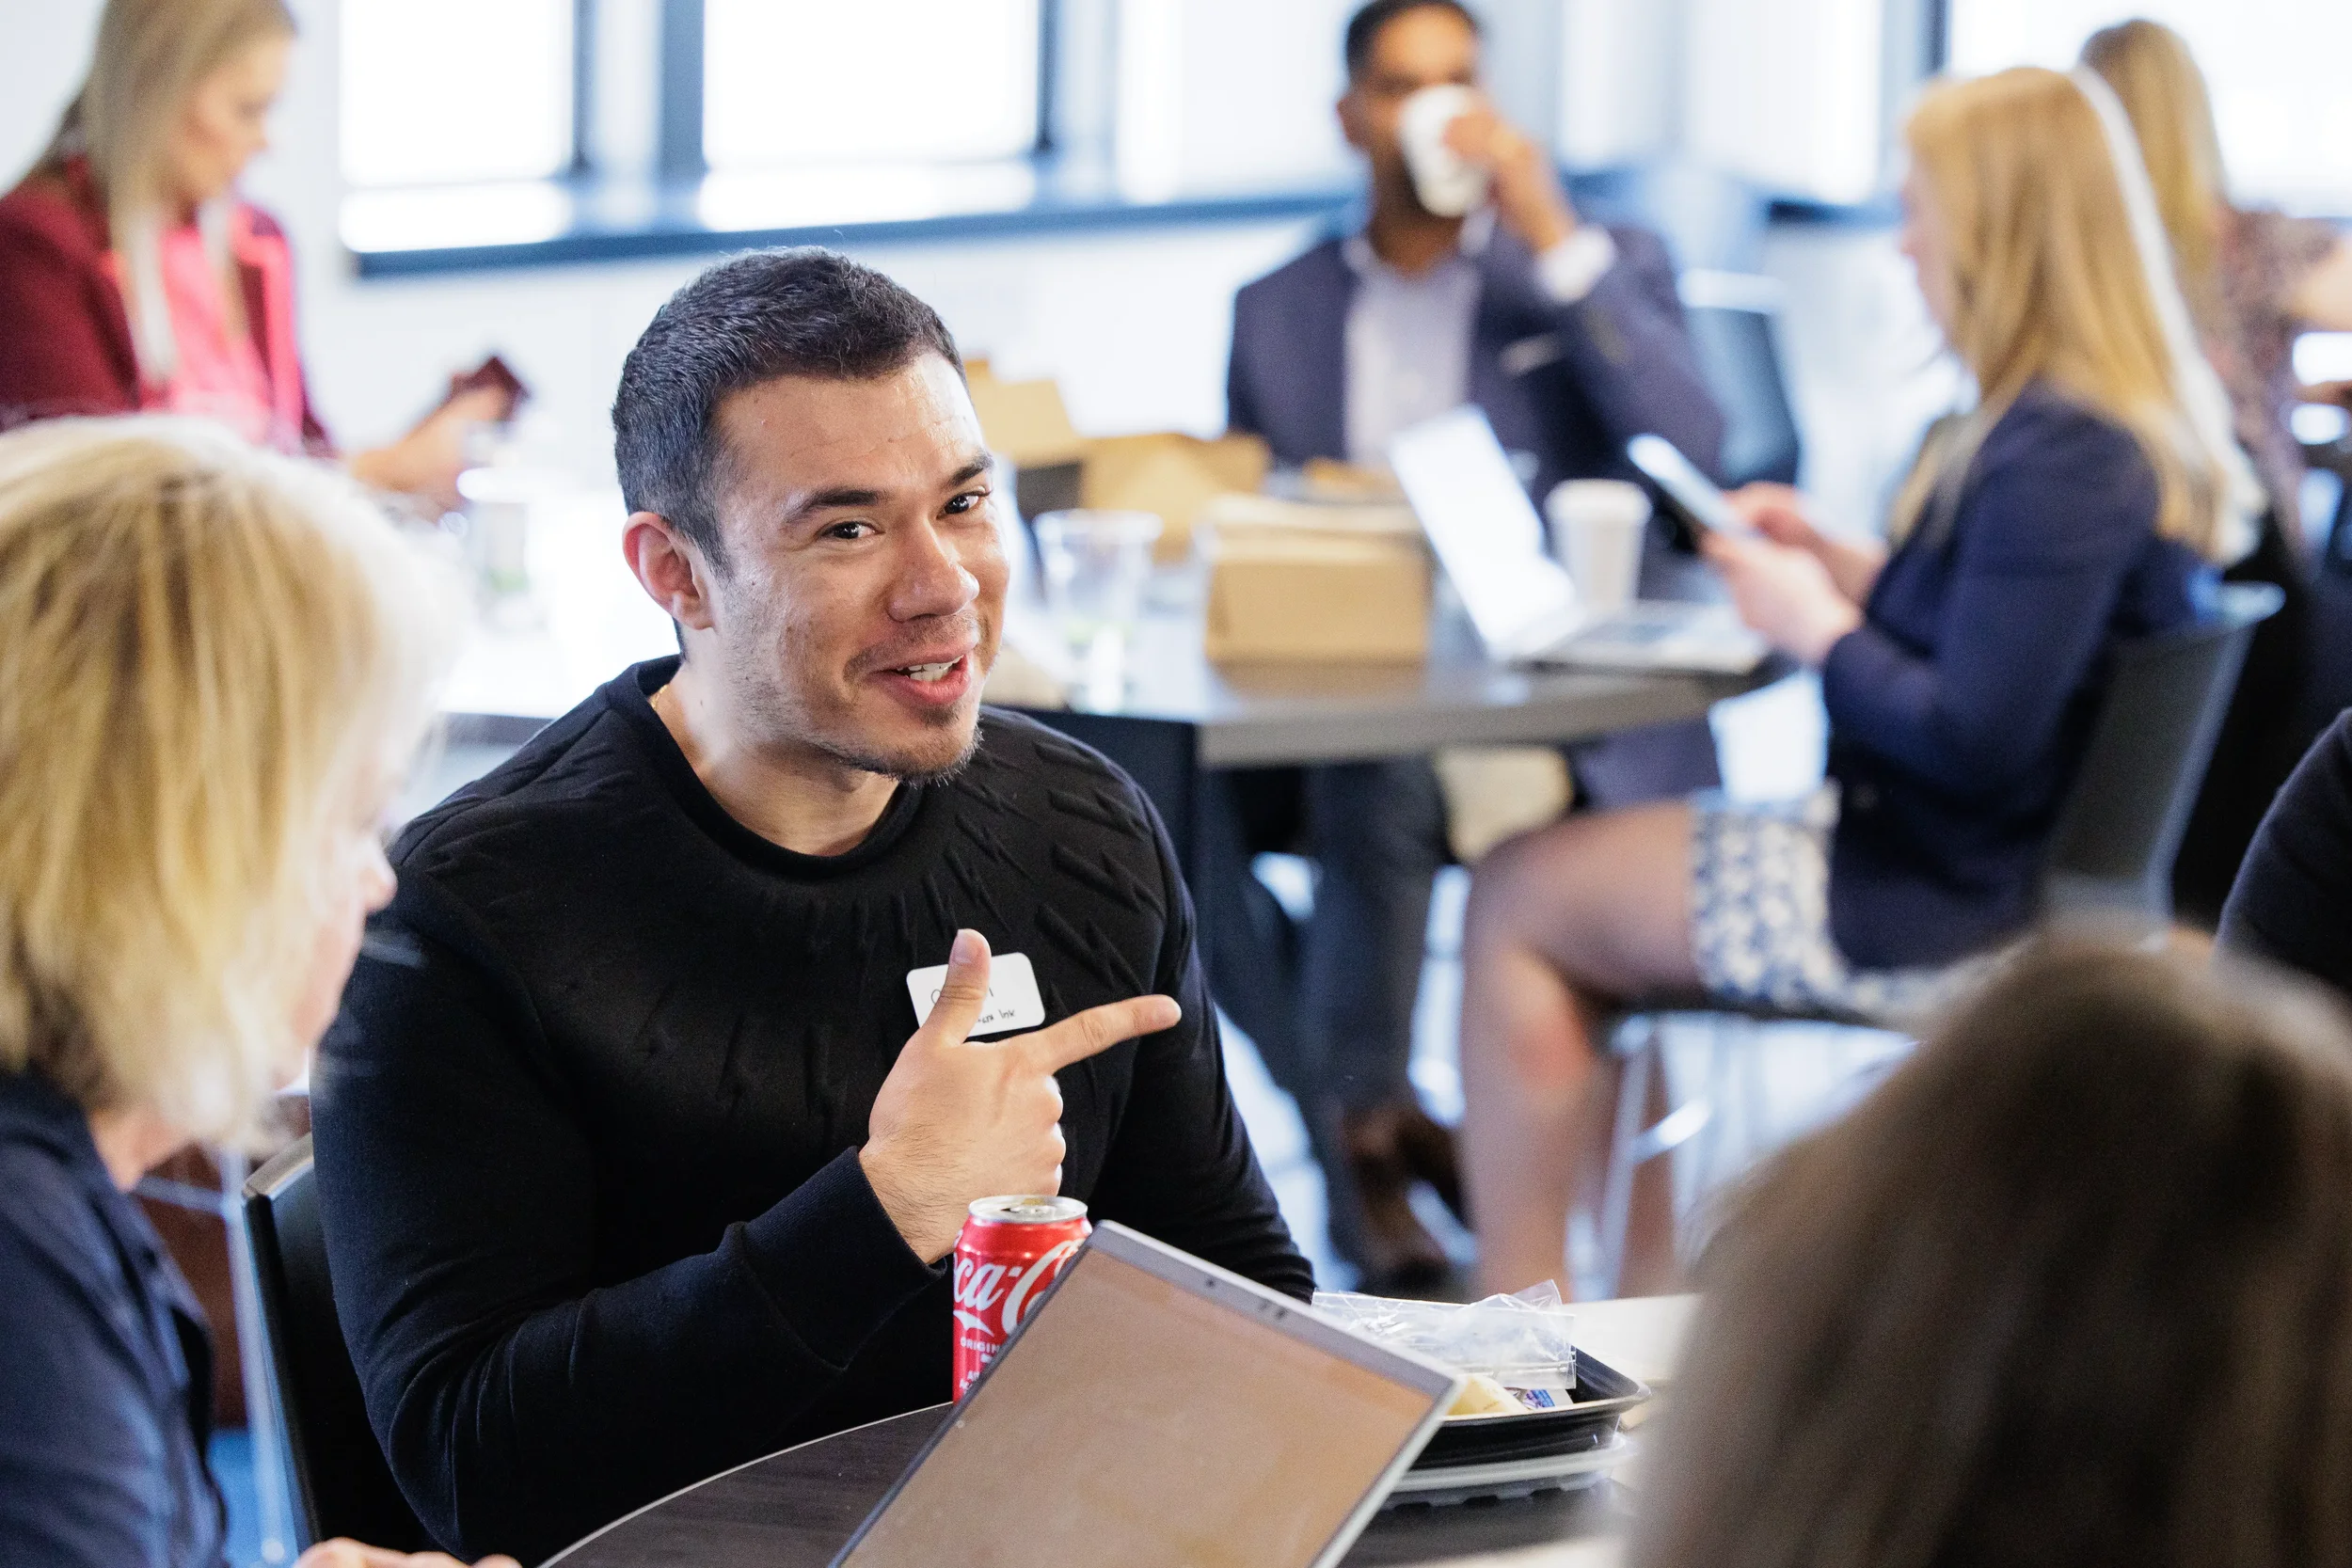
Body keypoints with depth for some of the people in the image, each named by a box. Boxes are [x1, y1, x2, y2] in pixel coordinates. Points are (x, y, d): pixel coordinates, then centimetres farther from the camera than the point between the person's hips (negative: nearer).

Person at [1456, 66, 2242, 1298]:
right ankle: (1645, 1287, 20)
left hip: (1942, 913, -11)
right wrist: (1845, 566, 7)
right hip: (1993, 869, 11)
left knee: (1517, 902, 1)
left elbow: (1974, 741, -29)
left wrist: (1817, 628, -15)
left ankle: (1515, 1321, 10)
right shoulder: (2137, 429, 6)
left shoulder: (2058, 459, -26)